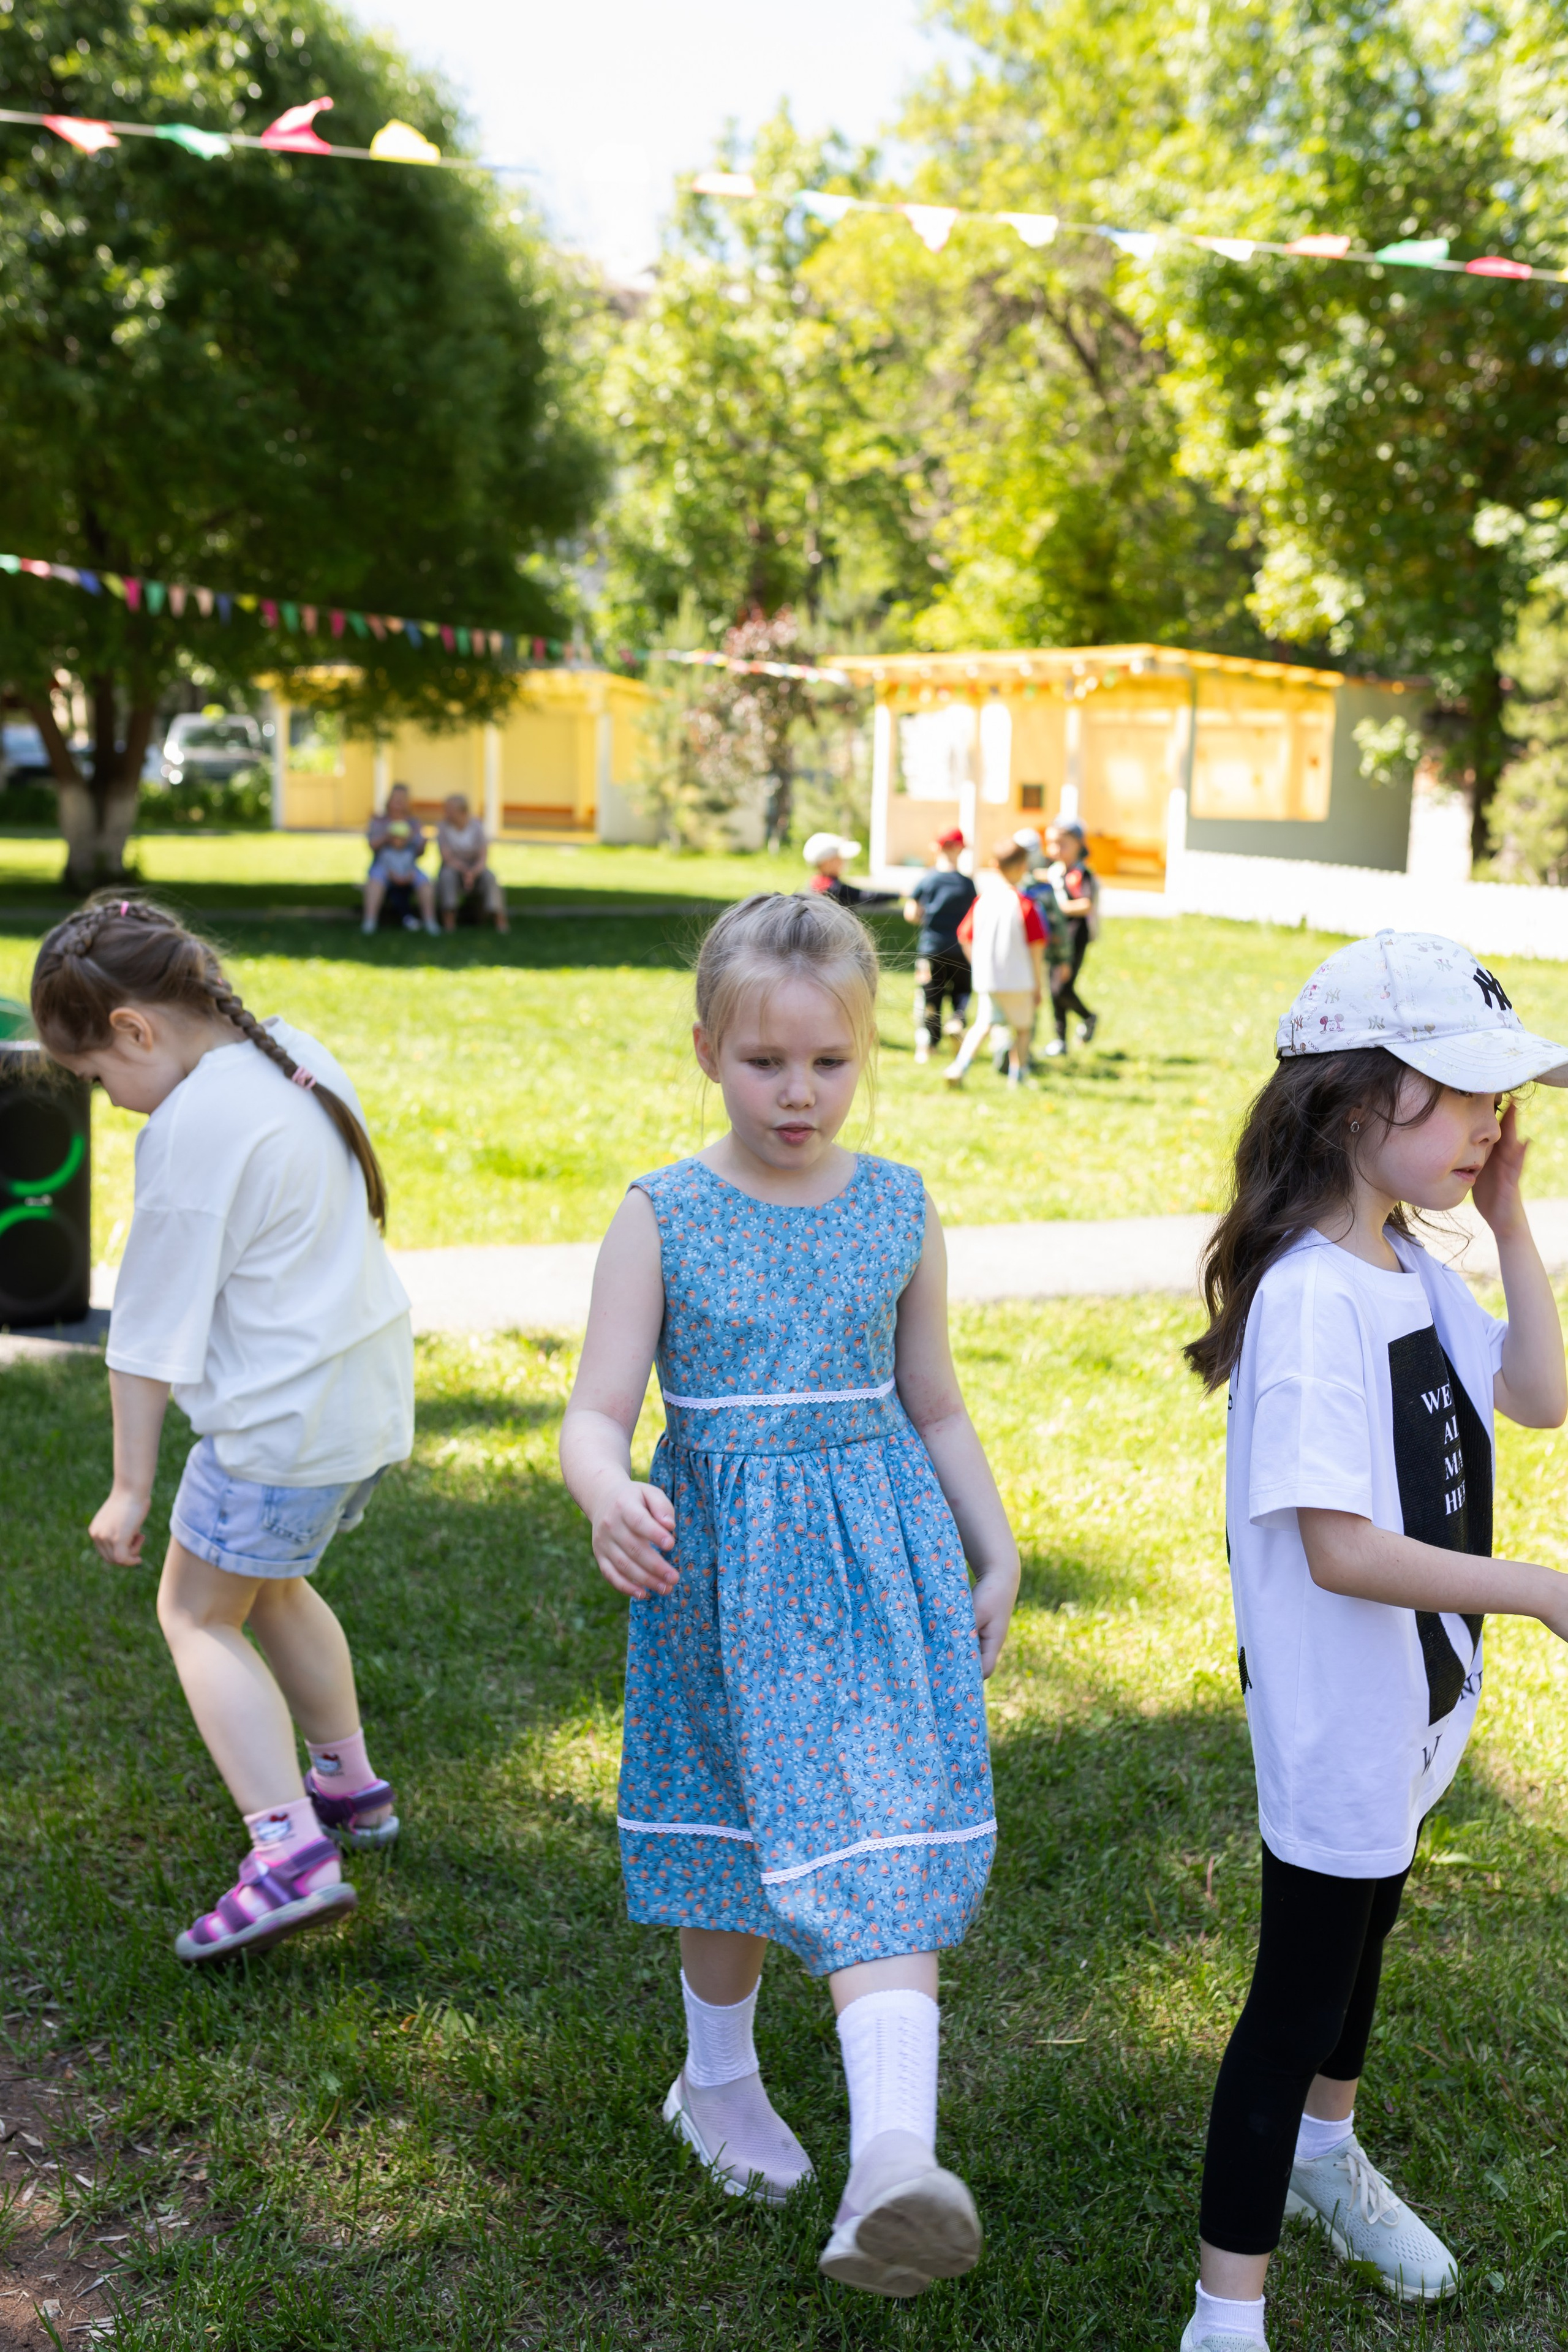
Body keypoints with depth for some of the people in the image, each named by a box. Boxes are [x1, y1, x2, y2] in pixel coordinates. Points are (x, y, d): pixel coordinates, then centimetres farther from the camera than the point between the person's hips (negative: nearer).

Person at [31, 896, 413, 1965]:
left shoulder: (190, 1128, -20)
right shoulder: (299, 1057, 5)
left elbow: (154, 1330, -15)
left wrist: (132, 1485, -8)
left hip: (282, 1418, -9)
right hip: (373, 1389, 9)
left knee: (200, 1614, 5)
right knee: (269, 1586, 26)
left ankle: (289, 1846, -6)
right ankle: (351, 1786, 37)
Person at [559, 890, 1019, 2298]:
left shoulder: (901, 1214, 2)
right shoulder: (662, 1219, -6)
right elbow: (598, 1413, -10)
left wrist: (997, 1555, 10)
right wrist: (609, 1499, -31)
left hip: (879, 1559, 1)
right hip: (718, 1564, -1)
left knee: (878, 1845, -12)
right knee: (735, 1842, 15)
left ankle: (896, 2159, -17)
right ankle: (719, 2078, 39)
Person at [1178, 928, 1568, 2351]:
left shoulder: (1412, 1267, 1)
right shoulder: (1312, 1295, -28)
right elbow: (1340, 1550, -29)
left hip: (1414, 1694, 9)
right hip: (1334, 1714, -9)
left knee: (1365, 1925, 28)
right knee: (1300, 1994, 2)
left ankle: (1326, 2151, 53)